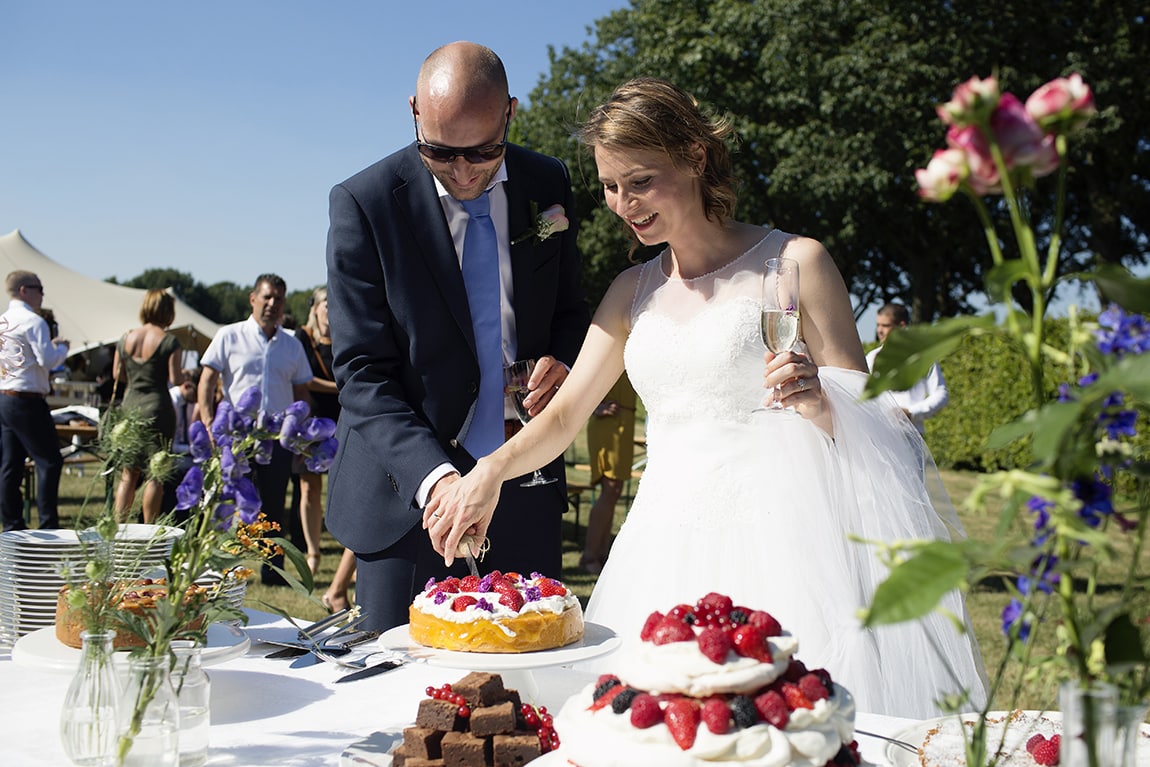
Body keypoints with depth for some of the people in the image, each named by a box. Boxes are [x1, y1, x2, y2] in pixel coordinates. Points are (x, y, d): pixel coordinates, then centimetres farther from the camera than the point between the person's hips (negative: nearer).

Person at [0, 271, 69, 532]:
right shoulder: (33, 322, -13)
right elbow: (48, 361, -19)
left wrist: (50, 346, 19)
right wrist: (62, 348, 0)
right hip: (26, 401, -9)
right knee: (50, 461, -3)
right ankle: (48, 524, -4)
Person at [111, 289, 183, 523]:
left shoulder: (126, 338, 6)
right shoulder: (169, 341, -9)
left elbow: (117, 374, 11)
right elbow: (175, 378, -12)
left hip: (129, 405, 5)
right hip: (157, 407, -5)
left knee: (128, 475, 12)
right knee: (155, 474, 3)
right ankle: (149, 529, 6)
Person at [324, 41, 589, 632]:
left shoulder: (548, 184, 1)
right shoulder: (364, 203, -11)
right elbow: (362, 373, -13)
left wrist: (559, 358, -8)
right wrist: (433, 475, -27)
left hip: (525, 490, 3)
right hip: (409, 490, -3)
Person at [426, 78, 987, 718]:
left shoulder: (793, 262, -1)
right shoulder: (633, 292, 14)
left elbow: (866, 417, 1)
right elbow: (565, 414, 13)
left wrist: (817, 401, -22)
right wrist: (491, 471, -6)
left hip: (776, 534, -4)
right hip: (669, 541, 4)